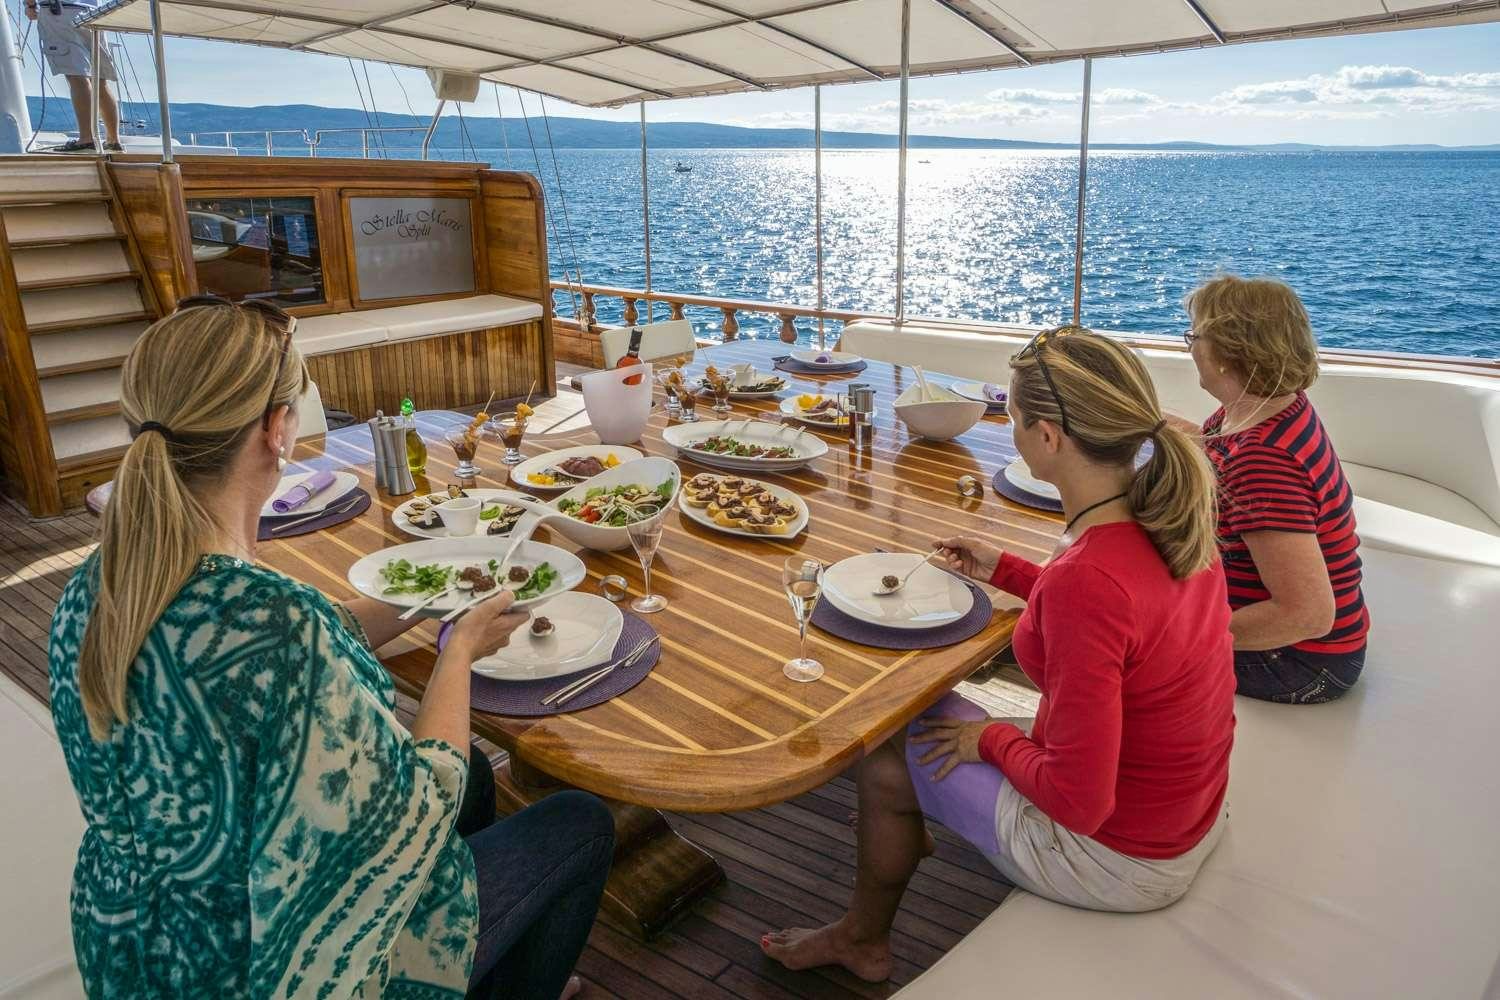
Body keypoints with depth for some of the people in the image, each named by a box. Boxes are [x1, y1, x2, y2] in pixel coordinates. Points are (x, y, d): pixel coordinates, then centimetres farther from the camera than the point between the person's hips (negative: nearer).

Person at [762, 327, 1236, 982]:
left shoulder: (1084, 579, -36)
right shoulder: (1173, 516, -9)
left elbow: (1079, 798, -30)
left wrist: (991, 739, -12)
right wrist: (1006, 572, 14)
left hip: (1118, 859, -7)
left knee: (889, 753, 8)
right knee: (931, 707, 18)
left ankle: (862, 940, 34)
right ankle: (909, 827, 47)